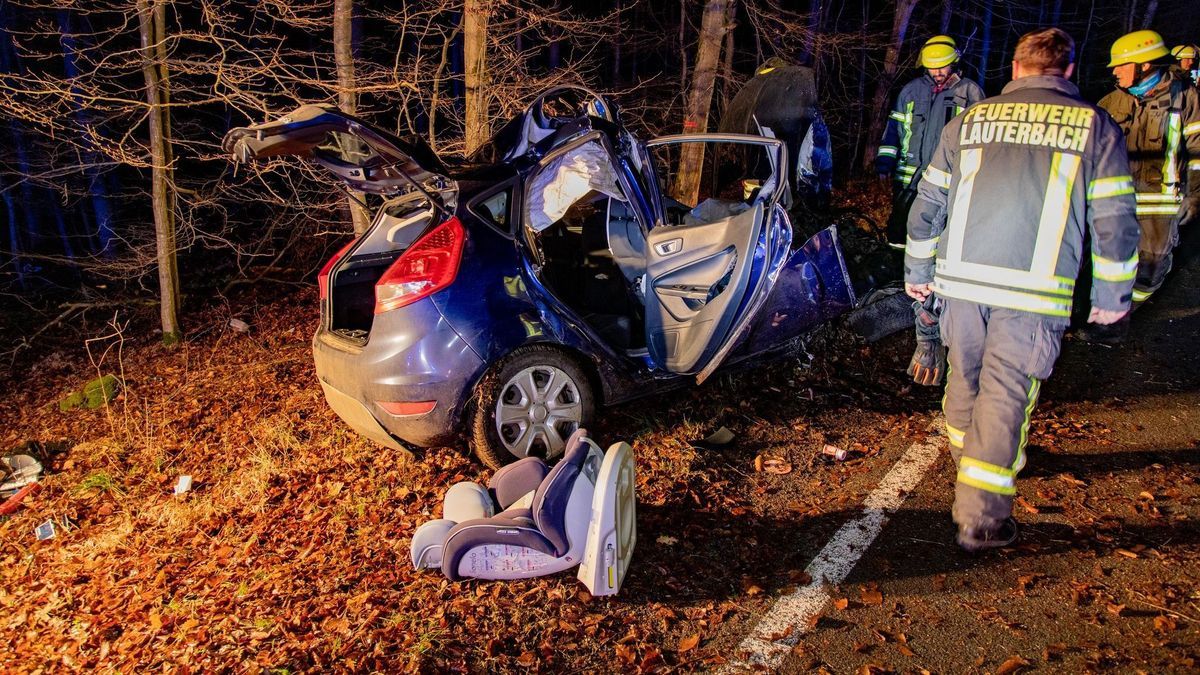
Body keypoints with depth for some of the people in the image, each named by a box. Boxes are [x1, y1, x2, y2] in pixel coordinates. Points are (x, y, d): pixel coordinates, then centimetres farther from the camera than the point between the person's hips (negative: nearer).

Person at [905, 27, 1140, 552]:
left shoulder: (969, 120, 12)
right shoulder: (1095, 125, 6)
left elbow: (927, 203, 14)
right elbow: (1114, 221, 4)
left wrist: (918, 270, 24)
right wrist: (1112, 295, 14)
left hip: (961, 278, 3)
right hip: (1035, 291, -3)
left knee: (965, 374, 22)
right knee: (1006, 394, 1)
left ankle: (965, 454, 44)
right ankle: (980, 518, 3)